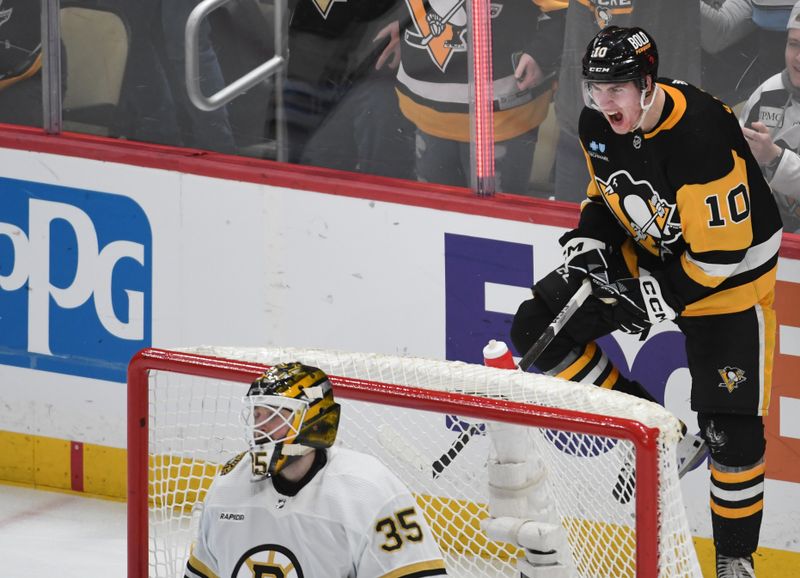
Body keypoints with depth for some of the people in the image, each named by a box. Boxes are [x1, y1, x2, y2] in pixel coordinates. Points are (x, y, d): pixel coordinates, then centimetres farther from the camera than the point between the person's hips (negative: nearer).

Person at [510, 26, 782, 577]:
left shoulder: (703, 135, -34)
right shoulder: (598, 124, -11)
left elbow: (722, 251, -29)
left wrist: (663, 295, -25)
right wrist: (588, 240, -8)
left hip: (727, 276, -7)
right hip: (642, 257, 7)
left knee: (734, 428, -9)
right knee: (537, 327, -6)